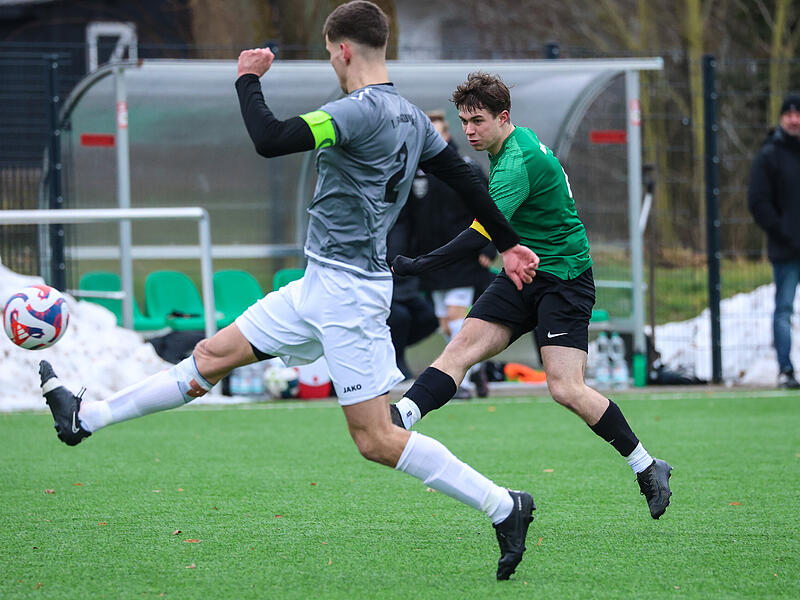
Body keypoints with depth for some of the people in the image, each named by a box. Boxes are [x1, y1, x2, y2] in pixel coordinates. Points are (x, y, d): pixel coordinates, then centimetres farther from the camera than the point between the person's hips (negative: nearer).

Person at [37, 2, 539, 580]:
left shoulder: (362, 110, -20)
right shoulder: (411, 116, 9)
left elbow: (270, 140, -26)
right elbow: (464, 177, 16)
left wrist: (249, 80, -9)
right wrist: (508, 244, 27)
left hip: (347, 291, -10)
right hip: (320, 287, 10)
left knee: (377, 439, -9)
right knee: (214, 354, 16)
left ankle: (504, 507, -5)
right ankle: (86, 417, 25)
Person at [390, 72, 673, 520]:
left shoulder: (517, 164, -24)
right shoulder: (520, 139, 6)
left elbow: (483, 234, -35)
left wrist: (421, 265, -41)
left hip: (564, 277, -9)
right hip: (523, 276, 9)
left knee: (566, 389, -14)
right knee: (462, 347, -10)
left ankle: (646, 466, 1)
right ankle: (400, 419, -23)